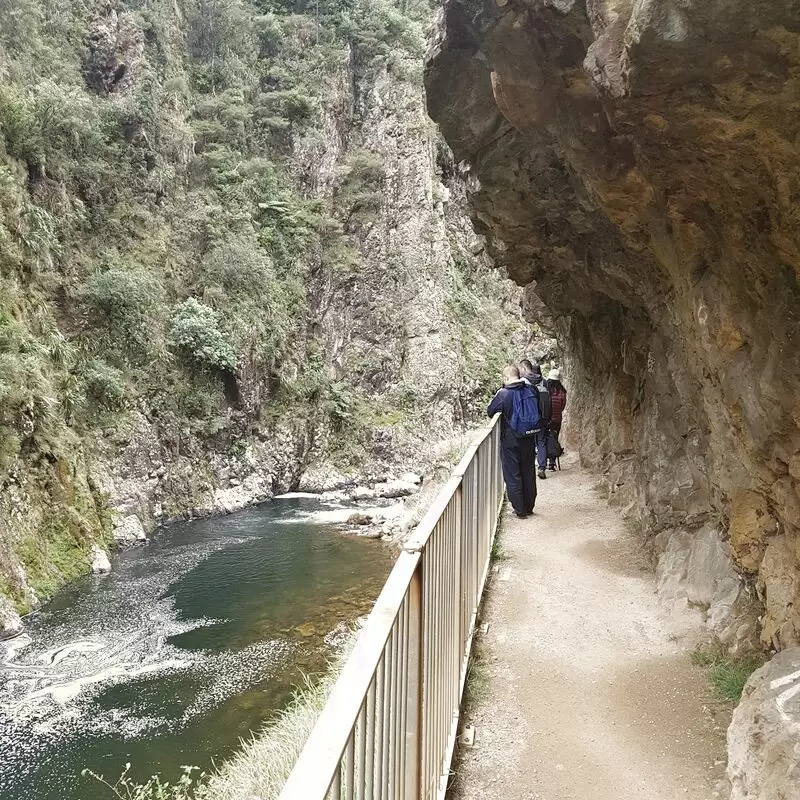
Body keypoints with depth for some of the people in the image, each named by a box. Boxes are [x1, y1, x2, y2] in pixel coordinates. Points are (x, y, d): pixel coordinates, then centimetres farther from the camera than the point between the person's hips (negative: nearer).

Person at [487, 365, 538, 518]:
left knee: (512, 475, 6)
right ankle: (529, 507, 25)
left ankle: (519, 510, 8)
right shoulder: (530, 391, -2)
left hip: (510, 440, -4)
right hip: (529, 439, 5)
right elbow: (537, 412, 10)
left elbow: (491, 411, -4)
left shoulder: (503, 394, -15)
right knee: (528, 473, 16)